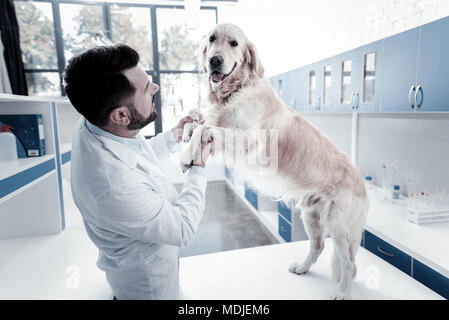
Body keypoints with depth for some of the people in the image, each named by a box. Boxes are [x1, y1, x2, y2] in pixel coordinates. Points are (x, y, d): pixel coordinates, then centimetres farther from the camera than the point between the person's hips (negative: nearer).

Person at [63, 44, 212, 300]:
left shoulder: (96, 125, -17)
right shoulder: (115, 187, -44)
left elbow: (137, 157, 5)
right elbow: (183, 231, -28)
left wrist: (174, 137, -4)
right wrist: (199, 167, -19)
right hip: (146, 279, -6)